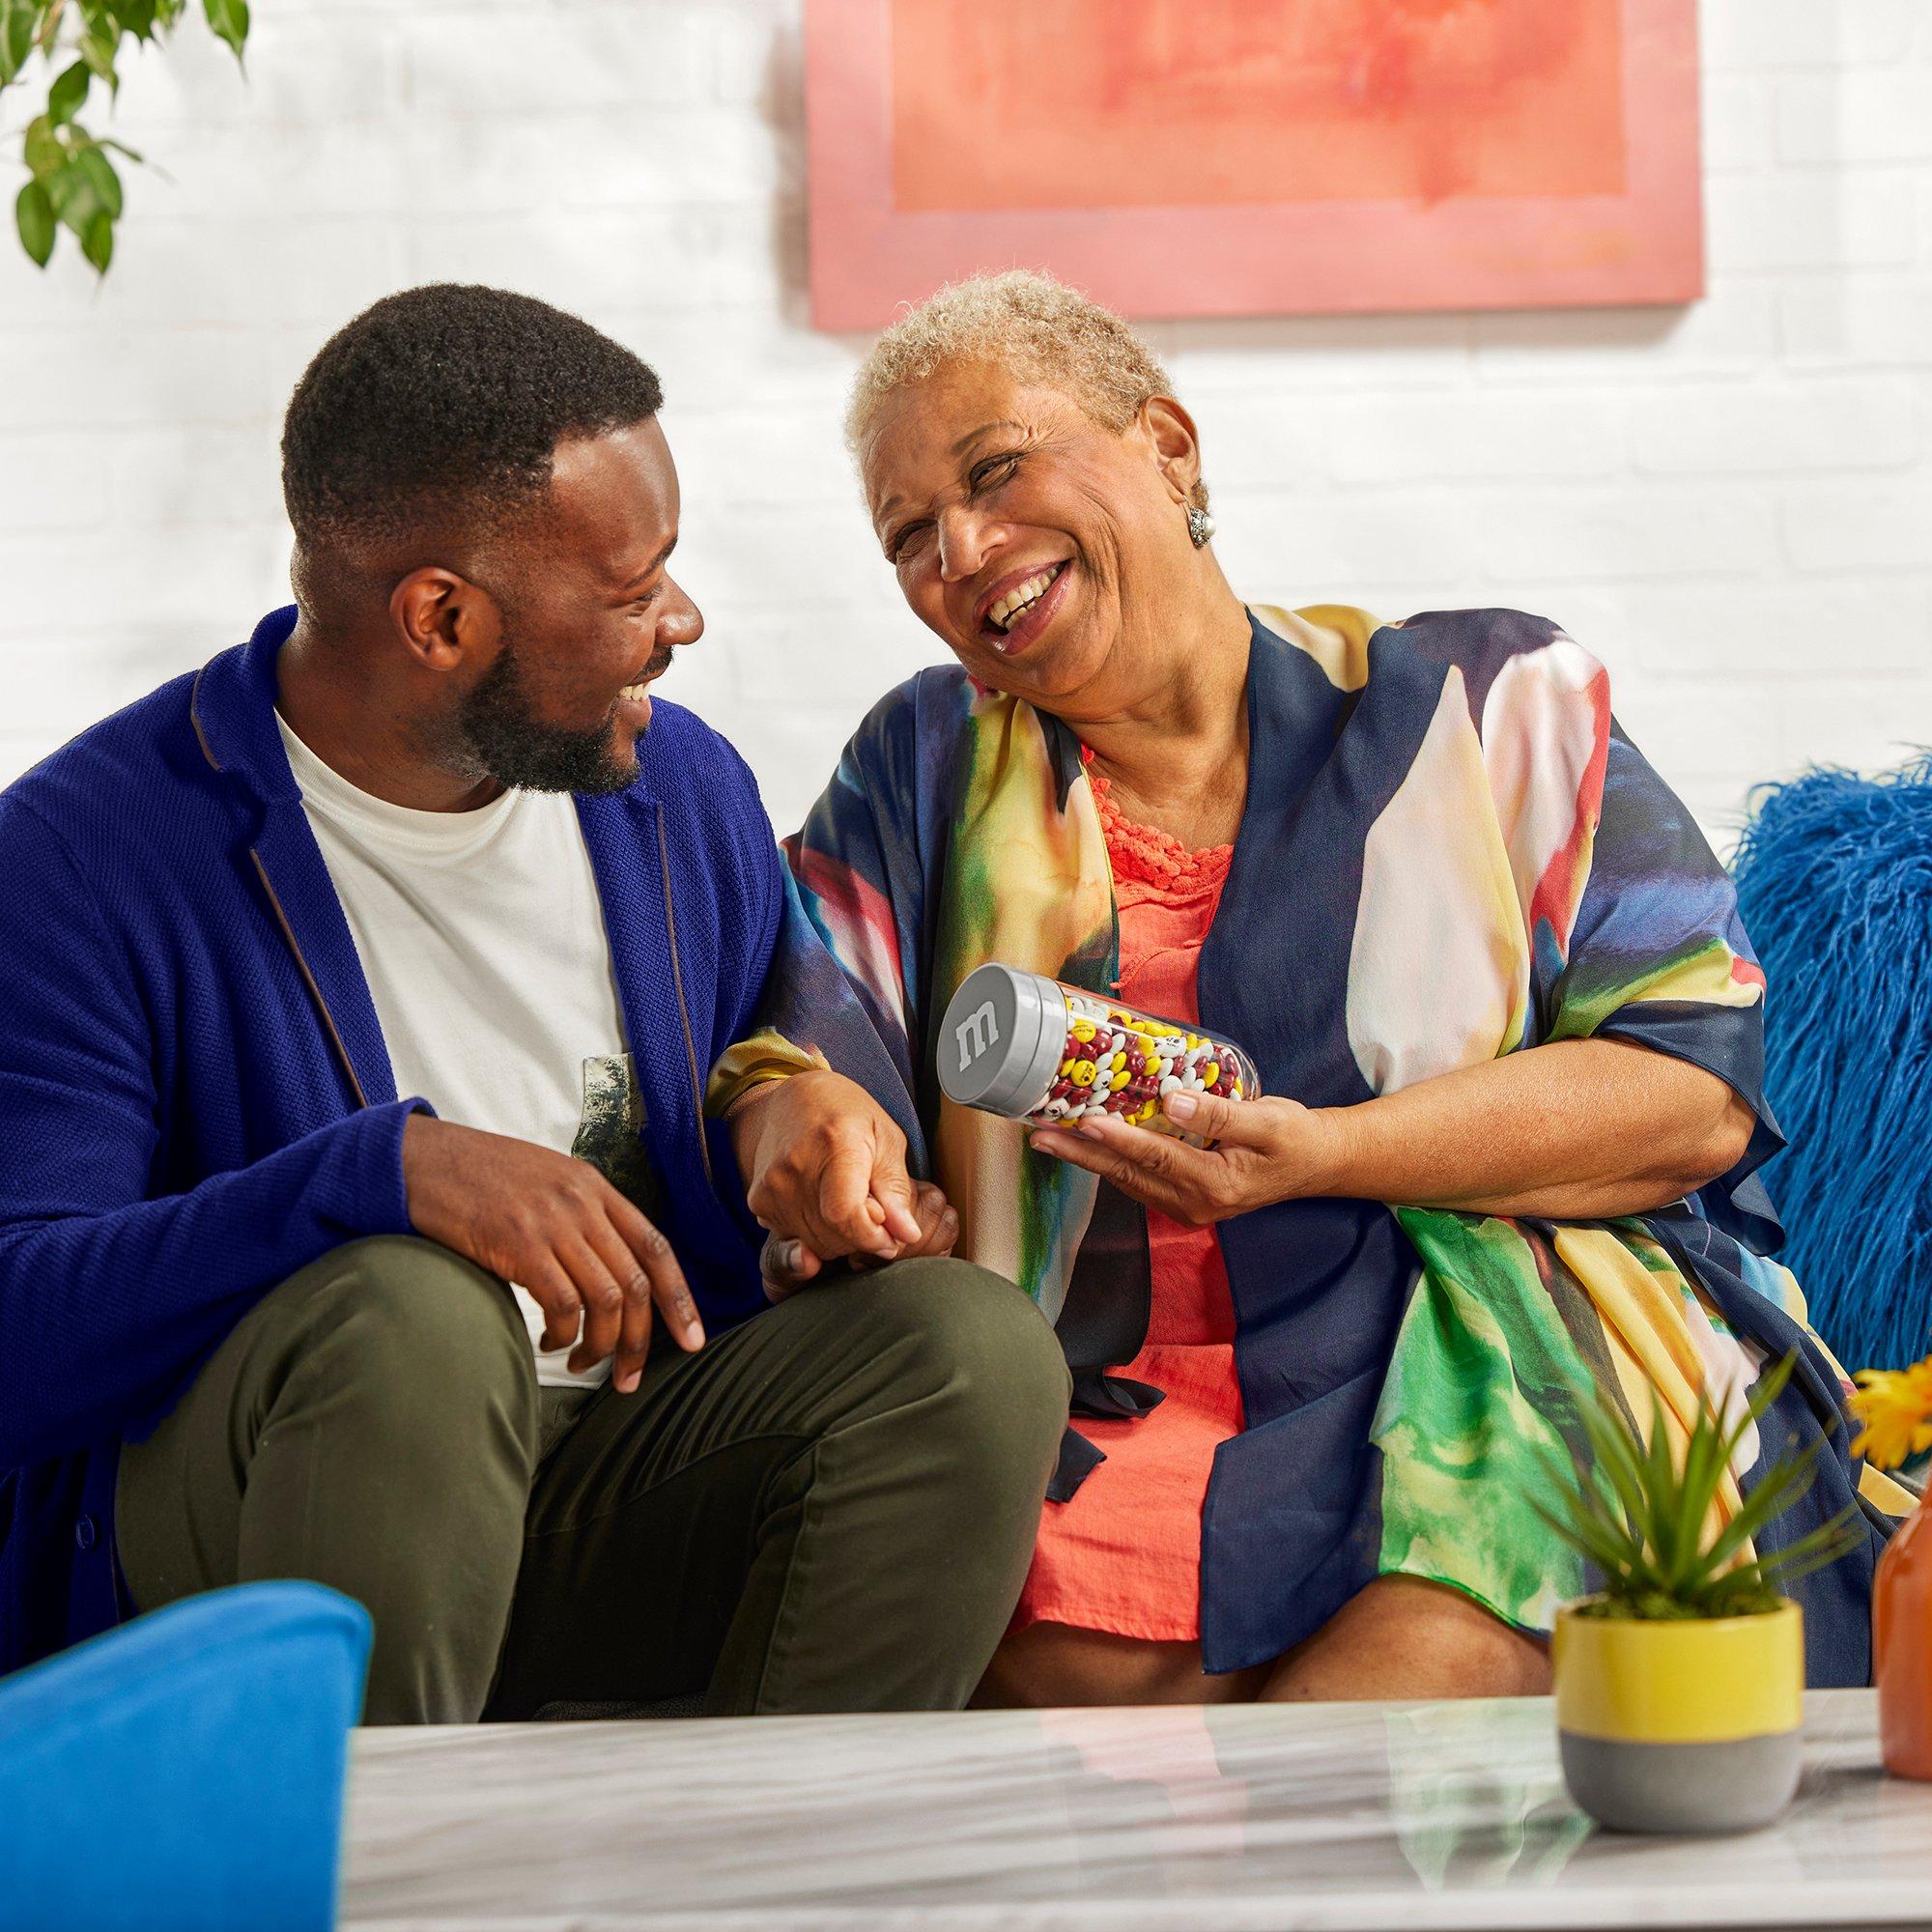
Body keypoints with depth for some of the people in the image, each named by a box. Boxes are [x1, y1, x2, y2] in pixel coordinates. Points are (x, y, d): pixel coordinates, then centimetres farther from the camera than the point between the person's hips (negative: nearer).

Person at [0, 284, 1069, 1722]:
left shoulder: (682, 787, 7)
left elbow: (803, 1002, 25)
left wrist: (812, 1099, -2)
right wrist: (380, 1169, -35)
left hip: (614, 1489, 5)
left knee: (978, 1345, -21)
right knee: (412, 1312, -38)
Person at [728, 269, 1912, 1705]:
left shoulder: (1488, 708, 11)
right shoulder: (924, 769, 20)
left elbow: (1702, 1087, 1)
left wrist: (1320, 1155, -11)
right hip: (1109, 1443, 2)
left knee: (1422, 1667, -33)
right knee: (1062, 1669, -32)